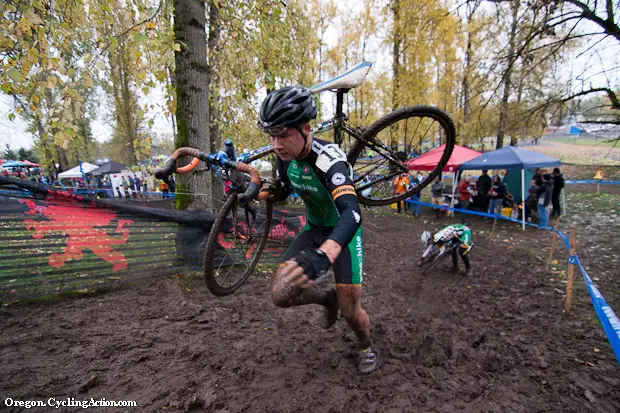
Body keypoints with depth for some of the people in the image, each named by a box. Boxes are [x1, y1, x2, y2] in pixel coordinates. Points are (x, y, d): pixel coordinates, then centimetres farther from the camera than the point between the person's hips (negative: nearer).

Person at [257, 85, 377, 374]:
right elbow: (281, 193, 7)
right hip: (314, 230, 5)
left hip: (343, 233, -5)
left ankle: (366, 347, 34)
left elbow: (352, 214, -50)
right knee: (281, 295, -10)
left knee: (350, 311, -3)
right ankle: (327, 298, 22)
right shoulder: (285, 156, -13)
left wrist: (322, 256, -67)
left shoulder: (329, 160, -34)